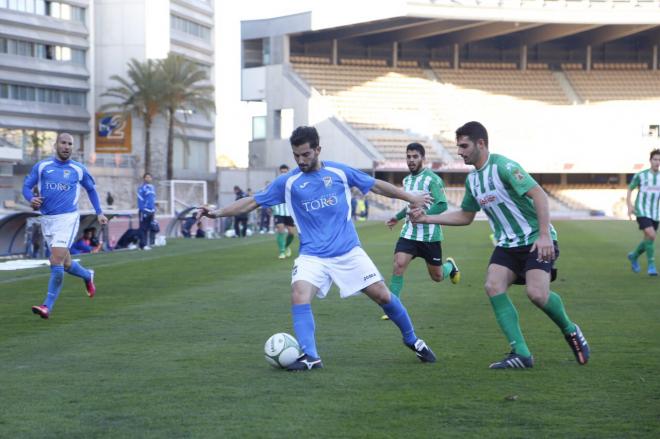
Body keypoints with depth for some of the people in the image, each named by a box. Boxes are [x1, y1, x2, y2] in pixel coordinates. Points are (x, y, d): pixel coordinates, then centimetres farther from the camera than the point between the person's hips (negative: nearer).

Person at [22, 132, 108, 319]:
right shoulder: (41, 166, 5)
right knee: (65, 264, 12)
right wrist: (31, 199, -13)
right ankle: (87, 276, 45)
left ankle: (48, 306, -14)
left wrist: (99, 213, 16)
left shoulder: (79, 169, 4)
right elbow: (26, 186, 8)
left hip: (68, 218, -3)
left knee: (56, 262, -17)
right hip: (47, 220, 3)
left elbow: (91, 189, 19)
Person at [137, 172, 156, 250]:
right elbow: (140, 200, -12)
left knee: (149, 228, 10)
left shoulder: (152, 187, 15)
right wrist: (142, 210, -18)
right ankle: (143, 245, -7)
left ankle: (148, 243, 15)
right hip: (144, 211, -7)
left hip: (151, 211, 7)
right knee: (143, 228, -6)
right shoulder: (142, 188, -8)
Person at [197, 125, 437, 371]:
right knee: (299, 296, -25)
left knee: (383, 296, 0)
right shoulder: (288, 182, -1)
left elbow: (376, 185, 9)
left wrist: (411, 198, 12)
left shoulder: (339, 172, 0)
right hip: (312, 256, 0)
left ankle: (412, 340, 24)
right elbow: (253, 202, 3)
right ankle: (310, 357, -19)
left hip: (349, 252, 0)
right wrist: (218, 213, -6)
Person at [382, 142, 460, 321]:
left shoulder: (432, 179, -12)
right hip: (408, 233, 5)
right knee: (398, 266, -17)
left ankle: (450, 265, 44)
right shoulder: (406, 180, 11)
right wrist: (398, 217, 22)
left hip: (430, 235, -5)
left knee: (437, 277, 9)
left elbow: (442, 205, -20)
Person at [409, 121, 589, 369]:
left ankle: (570, 331, 7)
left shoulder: (503, 167, -16)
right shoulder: (472, 179, 10)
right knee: (493, 287, -15)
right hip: (507, 244, 8)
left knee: (537, 293, -24)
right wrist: (427, 218, 12)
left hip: (535, 240, -7)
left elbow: (539, 195, -22)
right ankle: (521, 354, -13)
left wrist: (544, 235, -28)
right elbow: (465, 216, 22)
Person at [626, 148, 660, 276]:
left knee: (647, 241, 9)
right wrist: (629, 206, -12)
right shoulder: (640, 175, -6)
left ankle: (634, 256, 39)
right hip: (641, 212, -5)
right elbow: (629, 190, 2)